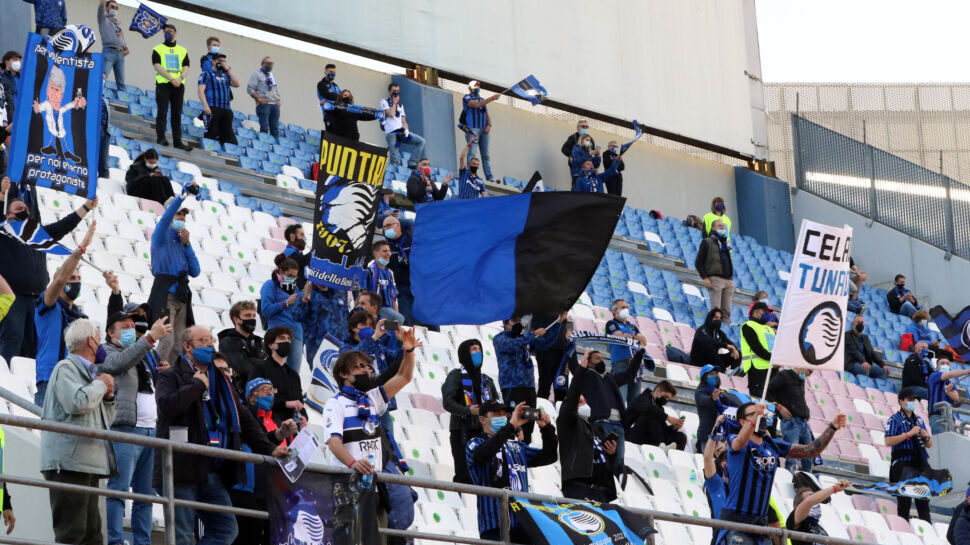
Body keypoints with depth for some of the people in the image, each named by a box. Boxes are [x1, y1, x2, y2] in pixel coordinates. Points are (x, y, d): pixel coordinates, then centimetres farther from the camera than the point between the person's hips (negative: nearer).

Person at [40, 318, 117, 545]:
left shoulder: (89, 373, 23)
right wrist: (101, 385, -6)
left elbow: (107, 420, 29)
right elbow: (77, 402, -23)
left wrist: (108, 395, 11)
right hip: (69, 464, -10)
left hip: (88, 464, 10)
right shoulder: (66, 369, -5)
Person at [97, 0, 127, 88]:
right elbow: (101, 8, -7)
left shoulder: (118, 24, 28)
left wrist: (126, 48, 8)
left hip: (120, 53, 6)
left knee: (121, 82, 5)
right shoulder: (104, 19, 11)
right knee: (102, 78, -18)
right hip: (109, 52, -6)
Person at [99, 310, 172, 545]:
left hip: (150, 430, 8)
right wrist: (151, 337, -29)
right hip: (125, 430, -8)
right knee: (119, 489, -13)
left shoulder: (144, 354, 24)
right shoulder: (107, 352, 1)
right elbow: (120, 362, -21)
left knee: (145, 494, 7)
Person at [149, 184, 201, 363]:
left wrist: (187, 244, 6)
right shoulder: (161, 236, 7)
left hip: (182, 297, 6)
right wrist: (183, 195, -23)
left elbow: (195, 272, 12)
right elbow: (165, 218, -16)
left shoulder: (183, 242, 22)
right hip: (165, 294, -6)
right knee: (167, 341, -18)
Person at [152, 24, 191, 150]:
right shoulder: (158, 49, 7)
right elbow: (157, 66, -6)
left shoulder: (182, 51, 17)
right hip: (163, 84, -3)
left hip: (178, 86, 3)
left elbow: (186, 68, 8)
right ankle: (161, 138, -10)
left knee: (177, 114, 2)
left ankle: (177, 141, 2)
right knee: (162, 112, -9)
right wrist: (171, 79, -17)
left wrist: (180, 78, -13)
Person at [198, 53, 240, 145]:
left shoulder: (226, 75, 24)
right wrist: (205, 106, -15)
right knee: (211, 134, -11)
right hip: (212, 109, -5)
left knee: (228, 137, 1)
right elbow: (200, 90, -1)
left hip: (226, 110, 5)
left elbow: (236, 84, 8)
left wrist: (228, 69, 6)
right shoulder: (206, 74, 10)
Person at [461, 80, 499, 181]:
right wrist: (491, 98, -20)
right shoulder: (467, 98, 3)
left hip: (484, 130, 6)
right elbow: (476, 105, -16)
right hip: (472, 129, -6)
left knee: (485, 154, 3)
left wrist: (489, 125, 0)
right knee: (472, 152, -14)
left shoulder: (482, 100, 24)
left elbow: (487, 115, 20)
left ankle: (489, 176, 1)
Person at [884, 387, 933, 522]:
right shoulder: (894, 419, -1)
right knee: (904, 501, -5)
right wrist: (909, 434, -18)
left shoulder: (918, 420, 17)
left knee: (923, 500, 6)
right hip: (903, 464, -6)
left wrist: (927, 437, -2)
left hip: (920, 463, 6)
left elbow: (929, 445, 22)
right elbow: (888, 441, -16)